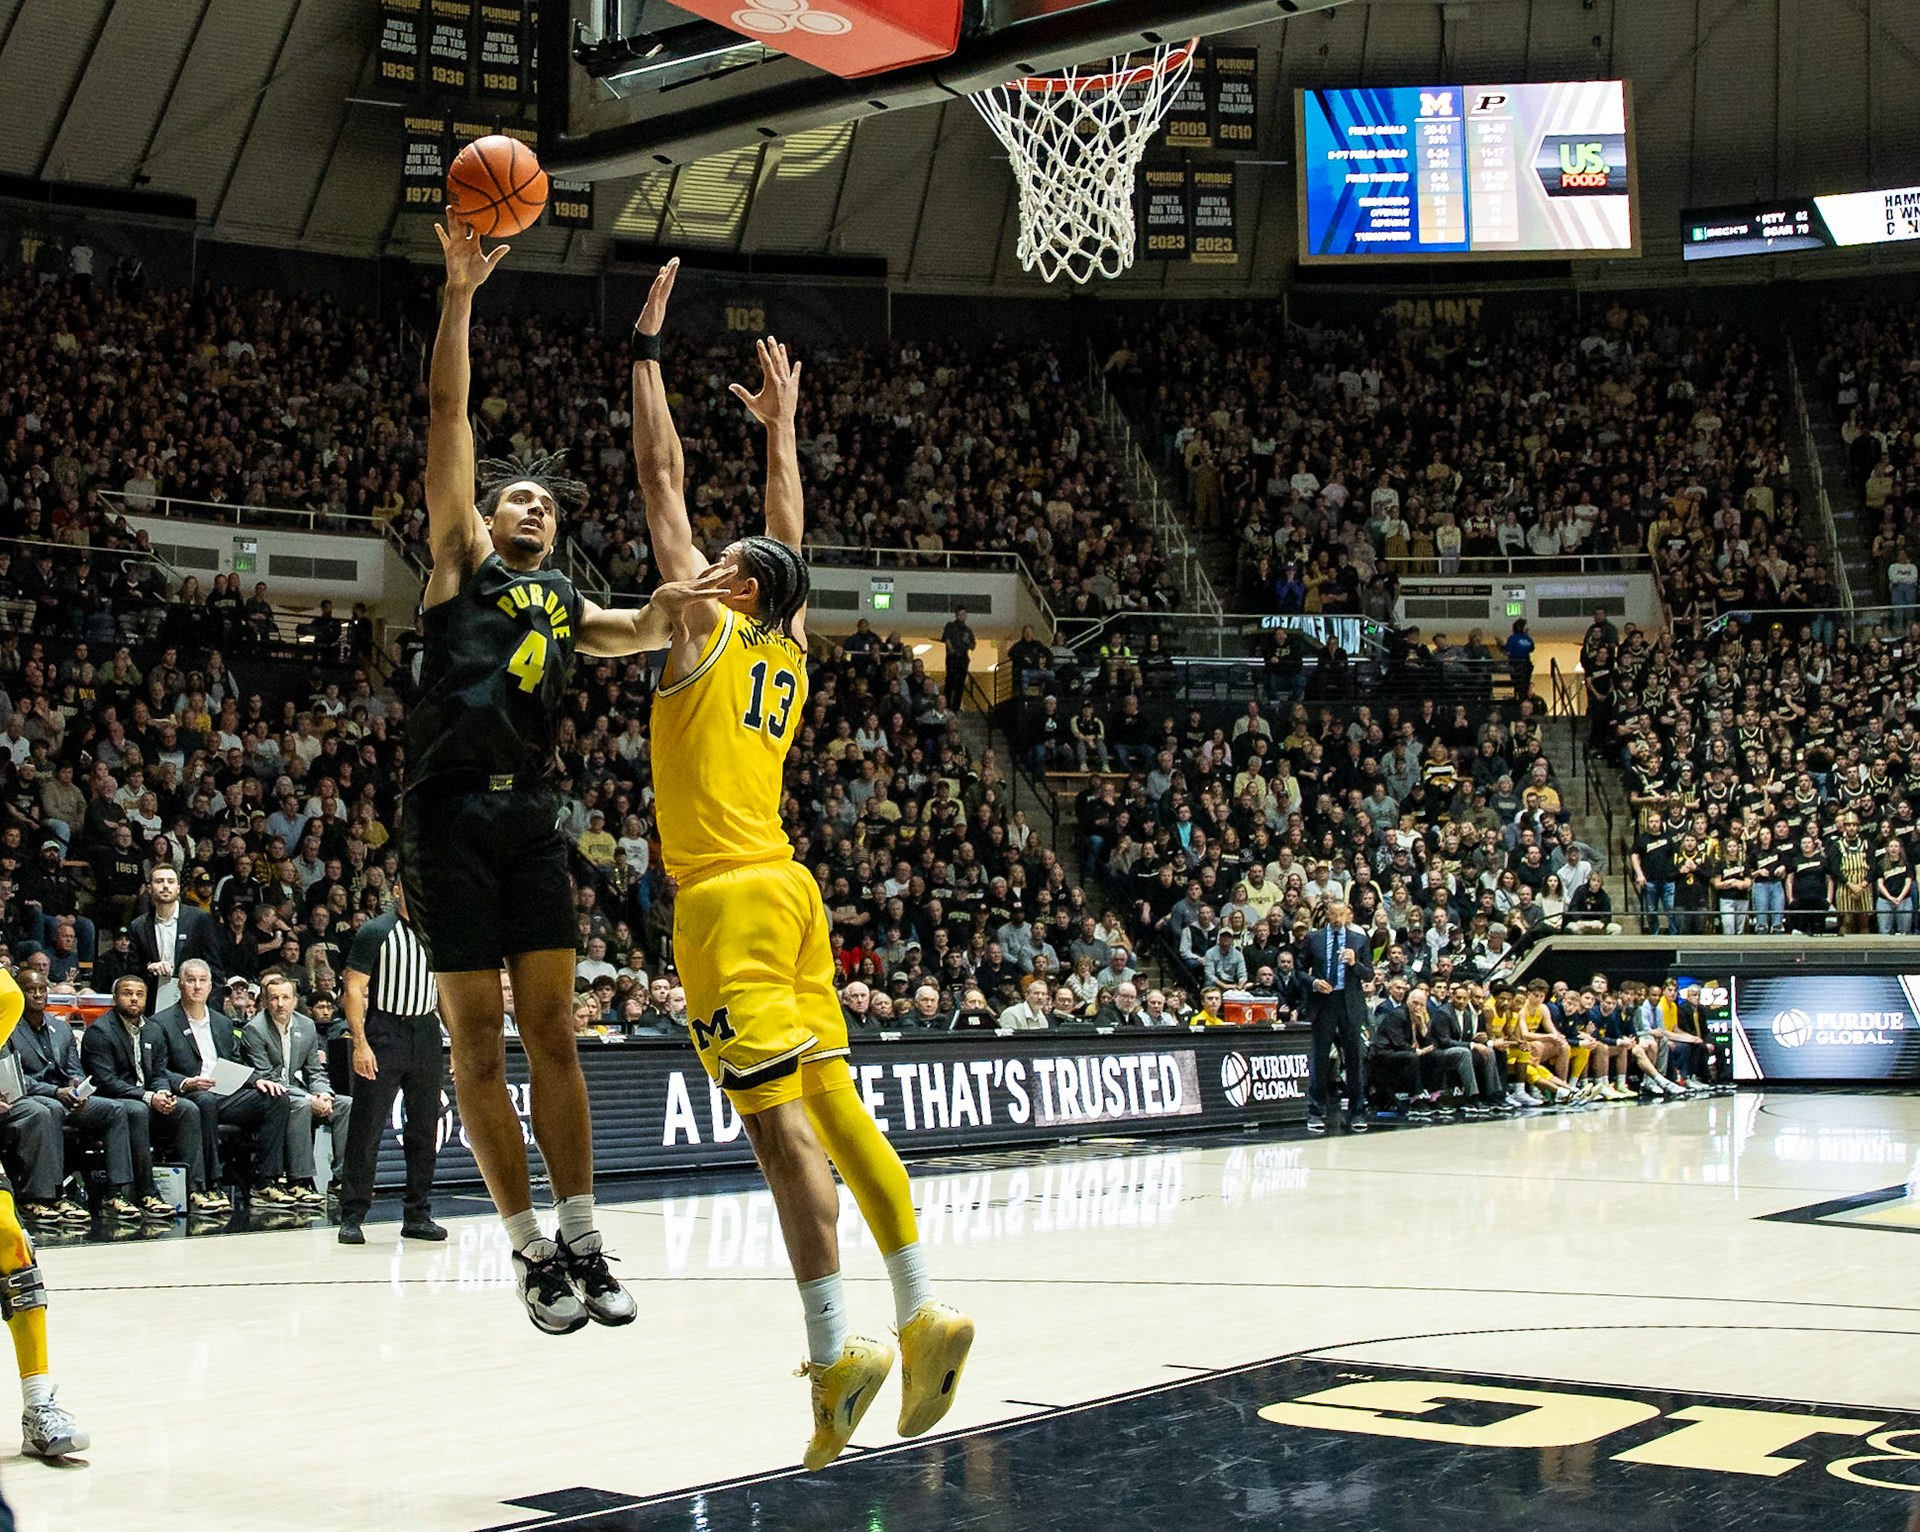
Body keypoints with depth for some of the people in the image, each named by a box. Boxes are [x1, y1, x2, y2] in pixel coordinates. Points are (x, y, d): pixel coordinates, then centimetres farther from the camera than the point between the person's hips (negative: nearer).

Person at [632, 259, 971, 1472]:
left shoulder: (709, 630, -1)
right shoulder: (791, 656, 16)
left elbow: (663, 476, 2)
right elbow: (792, 539, 33)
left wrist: (649, 349, 9)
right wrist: (783, 427, 42)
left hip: (729, 900, -8)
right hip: (790, 892, 8)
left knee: (780, 1118, -13)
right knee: (831, 1105, 6)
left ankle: (835, 1351, -18)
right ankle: (921, 1315, 0)